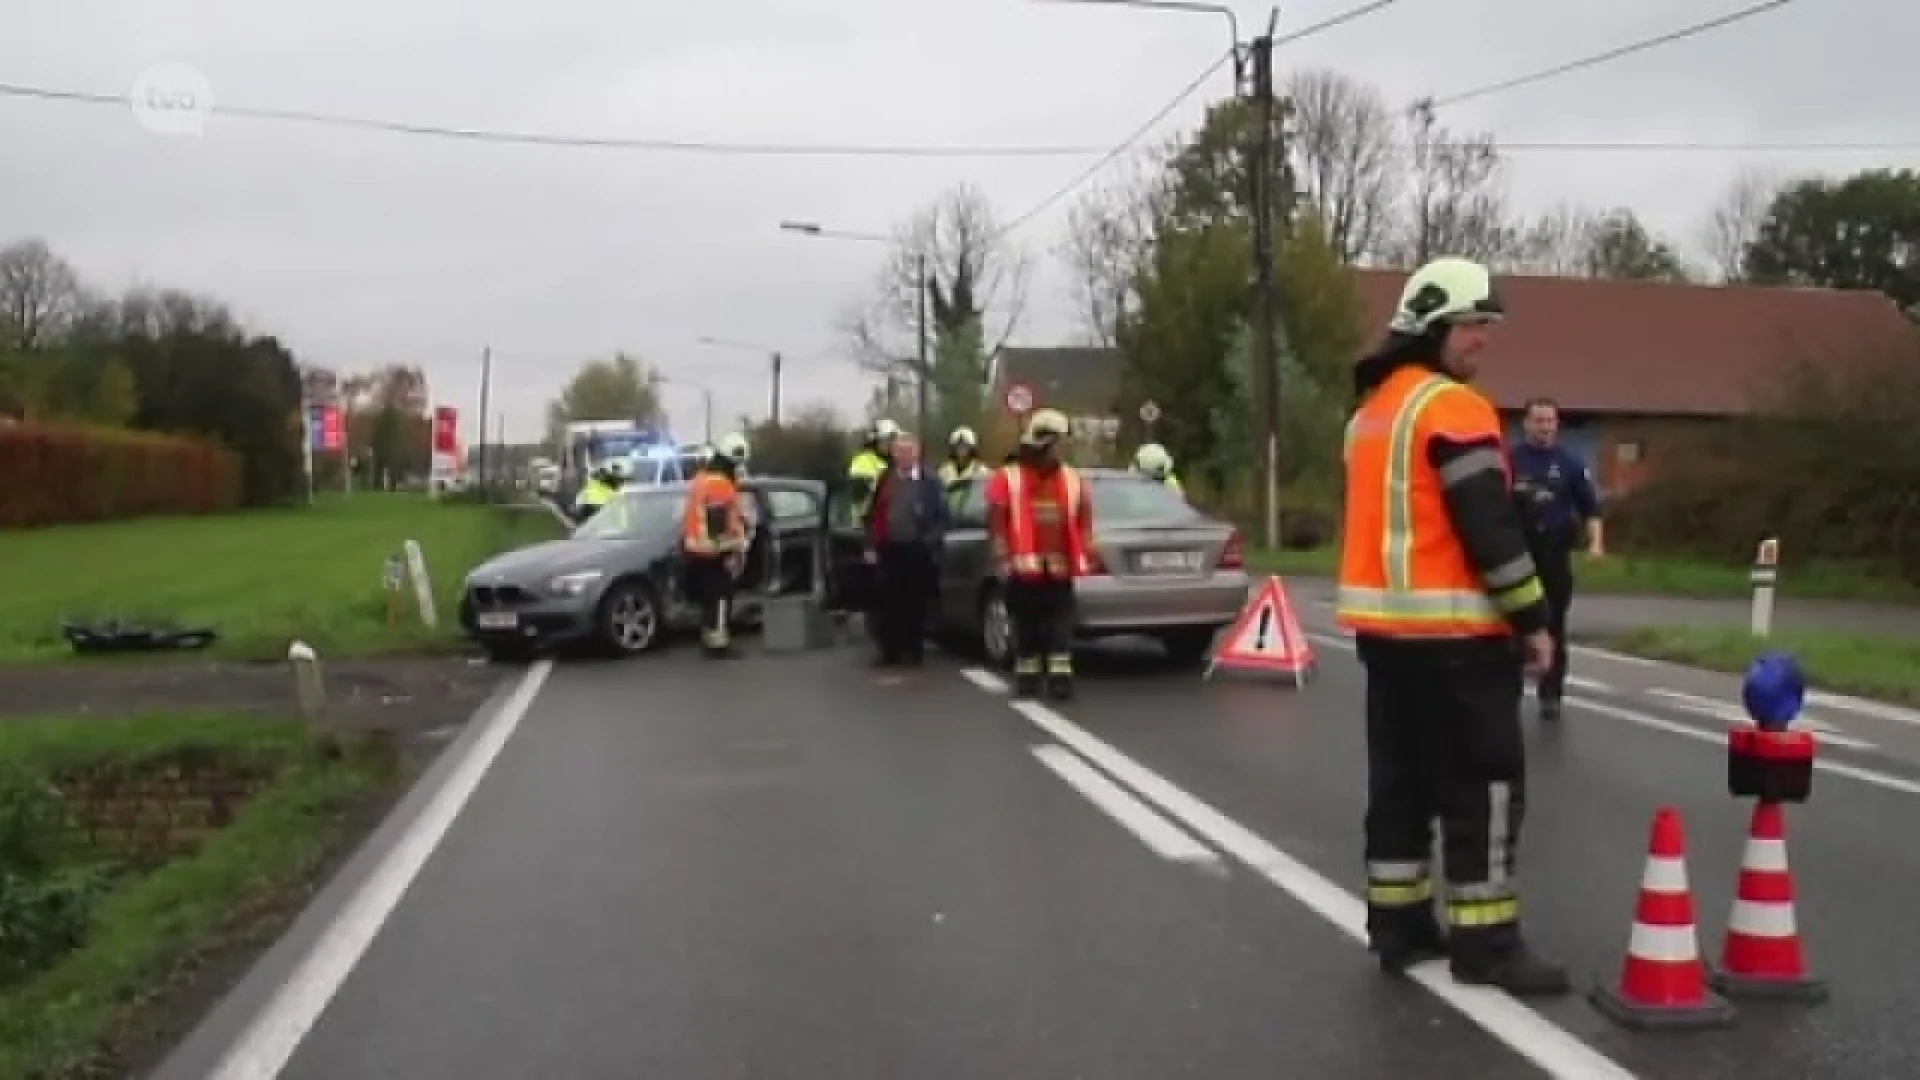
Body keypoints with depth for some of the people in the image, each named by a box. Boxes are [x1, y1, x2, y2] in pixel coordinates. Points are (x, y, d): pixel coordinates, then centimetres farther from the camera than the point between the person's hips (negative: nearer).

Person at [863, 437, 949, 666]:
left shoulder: (930, 481, 2)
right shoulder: (885, 480, 11)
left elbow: (942, 515, 0)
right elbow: (874, 514, 12)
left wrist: (930, 541, -9)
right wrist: (873, 544, 5)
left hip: (918, 550, -2)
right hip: (890, 549, 3)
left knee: (916, 601, 1)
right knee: (889, 601, 1)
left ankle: (914, 648, 10)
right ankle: (891, 648, 9)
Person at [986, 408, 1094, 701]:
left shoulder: (1073, 480, 11)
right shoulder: (1007, 478, 0)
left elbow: (1084, 521, 13)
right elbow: (996, 522, -3)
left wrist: (1084, 557, 5)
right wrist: (1003, 559, -10)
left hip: (1060, 568, 2)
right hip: (1024, 567, -2)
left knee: (1060, 627, 0)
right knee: (1026, 625, 6)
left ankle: (1060, 676, 0)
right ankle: (1027, 676, 14)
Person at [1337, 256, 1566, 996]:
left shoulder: (1372, 410, 17)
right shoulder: (1452, 407, -13)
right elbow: (1490, 525, -18)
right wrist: (1532, 618, -11)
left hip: (1385, 625, 9)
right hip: (1454, 631, -9)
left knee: (1402, 778, 14)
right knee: (1484, 783, -3)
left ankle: (1398, 923, 20)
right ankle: (1485, 942, 1)